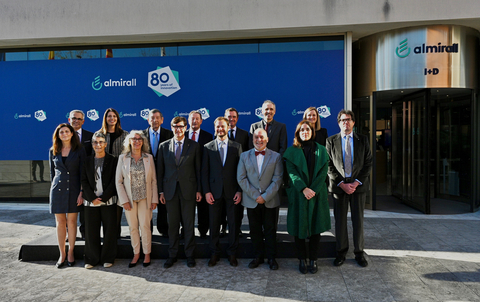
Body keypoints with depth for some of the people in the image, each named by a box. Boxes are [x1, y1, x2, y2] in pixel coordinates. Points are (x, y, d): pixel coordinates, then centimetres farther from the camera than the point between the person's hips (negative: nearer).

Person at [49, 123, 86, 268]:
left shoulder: (79, 150, -1)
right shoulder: (53, 151, 8)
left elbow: (82, 172, -3)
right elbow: (52, 171, 15)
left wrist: (81, 192, -9)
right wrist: (54, 186, 13)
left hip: (73, 188, -2)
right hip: (57, 189, 2)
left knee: (71, 222, 3)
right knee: (60, 222, 5)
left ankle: (71, 253, 15)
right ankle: (62, 254, 15)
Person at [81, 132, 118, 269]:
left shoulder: (113, 160, 3)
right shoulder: (87, 161, 11)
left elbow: (114, 181, -3)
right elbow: (84, 181, 6)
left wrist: (103, 197, -10)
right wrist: (92, 198, -6)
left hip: (108, 201, -2)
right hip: (91, 201, 2)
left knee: (109, 230, 2)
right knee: (91, 230, 5)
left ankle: (107, 258, 15)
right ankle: (92, 259, 18)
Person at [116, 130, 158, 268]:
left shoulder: (149, 157, 3)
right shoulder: (123, 158, 1)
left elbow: (153, 180, 4)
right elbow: (118, 181, 1)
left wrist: (154, 199, -1)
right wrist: (124, 200, -5)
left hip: (145, 198, 0)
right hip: (129, 198, 1)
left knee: (145, 226, -1)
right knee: (133, 227, 6)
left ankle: (147, 254, 14)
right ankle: (136, 254, 21)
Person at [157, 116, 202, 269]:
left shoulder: (194, 146, 3)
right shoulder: (164, 146, 6)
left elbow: (198, 169, 3)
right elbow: (160, 170, 7)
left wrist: (199, 190, -2)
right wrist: (161, 191, 2)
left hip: (188, 189, -1)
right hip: (170, 190, 1)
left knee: (189, 224, 5)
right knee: (172, 224, 9)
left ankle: (190, 255, 19)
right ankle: (172, 255, 22)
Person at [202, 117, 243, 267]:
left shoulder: (236, 146, 4)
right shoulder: (208, 147, 5)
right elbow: (204, 171, 3)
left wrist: (240, 191, -5)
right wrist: (206, 191, -5)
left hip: (232, 191, 0)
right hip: (214, 191, 0)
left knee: (233, 223, 6)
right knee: (214, 224, 7)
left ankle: (232, 253, 21)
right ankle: (215, 253, 22)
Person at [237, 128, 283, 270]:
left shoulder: (276, 156, 2)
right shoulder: (244, 156, 5)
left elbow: (277, 179, -4)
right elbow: (241, 178, -1)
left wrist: (265, 196, -12)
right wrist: (255, 195, -9)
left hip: (270, 201, -1)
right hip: (252, 201, 1)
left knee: (270, 230, 7)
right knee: (255, 230, 10)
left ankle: (271, 257, 21)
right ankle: (258, 256, 25)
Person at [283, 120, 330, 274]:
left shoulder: (321, 150, 8)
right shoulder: (292, 151, 4)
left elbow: (323, 172, 0)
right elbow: (292, 173, -6)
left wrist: (313, 190, -13)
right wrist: (304, 189, -18)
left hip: (317, 194, 1)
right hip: (298, 195, -1)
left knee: (315, 226, 4)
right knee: (299, 227, 2)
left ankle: (313, 260, 15)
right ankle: (302, 260, 15)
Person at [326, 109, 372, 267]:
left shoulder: (363, 140, 7)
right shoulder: (331, 141, 4)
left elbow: (368, 163, 3)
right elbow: (329, 166, 0)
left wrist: (357, 182, -8)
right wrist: (341, 184, -10)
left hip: (358, 185, 1)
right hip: (338, 186, 0)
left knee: (358, 220, 5)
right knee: (340, 221, 5)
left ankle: (359, 253, 19)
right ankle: (341, 252, 17)